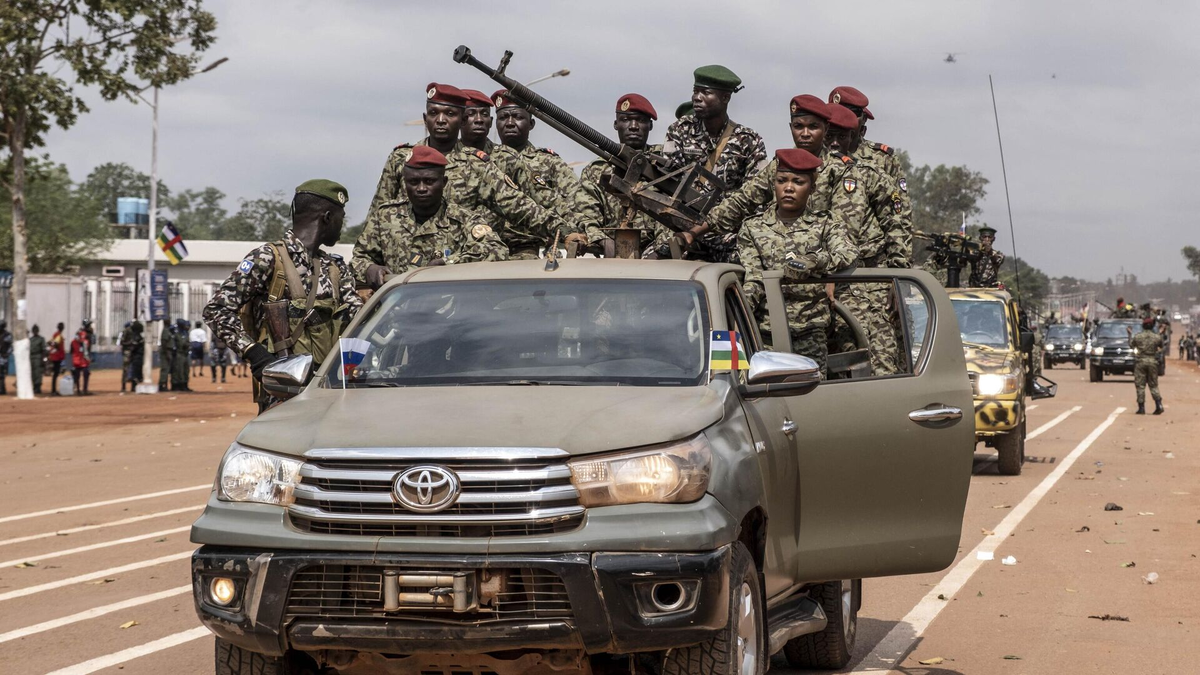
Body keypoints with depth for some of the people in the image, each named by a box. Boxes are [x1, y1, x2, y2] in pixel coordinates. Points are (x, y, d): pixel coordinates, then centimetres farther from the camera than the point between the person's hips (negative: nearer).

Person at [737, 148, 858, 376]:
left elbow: (849, 254, -8)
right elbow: (752, 278, 0)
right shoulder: (753, 229, 13)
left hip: (810, 335, 0)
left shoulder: (824, 226, 12)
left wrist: (813, 261, -28)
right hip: (765, 332, 0)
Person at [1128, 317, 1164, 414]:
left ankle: (1141, 408, 1)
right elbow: (1161, 347, 12)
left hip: (1140, 362, -2)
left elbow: (1131, 345, 13)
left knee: (1140, 385, 3)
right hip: (1153, 362, 2)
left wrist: (1130, 334, 25)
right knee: (1153, 385, 11)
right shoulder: (1157, 337, -3)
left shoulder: (1137, 337, -5)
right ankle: (1159, 404, -4)